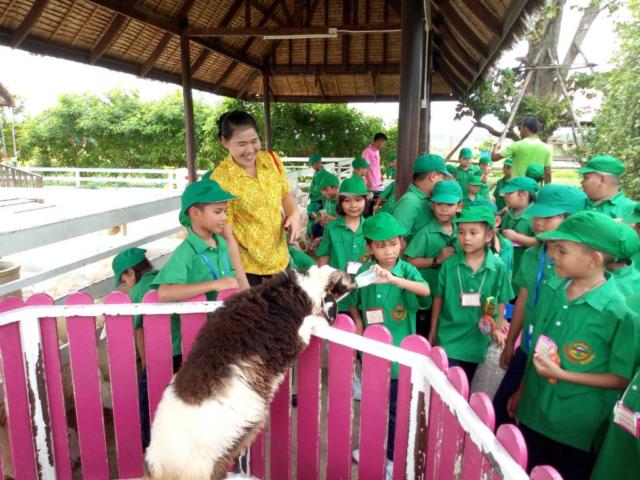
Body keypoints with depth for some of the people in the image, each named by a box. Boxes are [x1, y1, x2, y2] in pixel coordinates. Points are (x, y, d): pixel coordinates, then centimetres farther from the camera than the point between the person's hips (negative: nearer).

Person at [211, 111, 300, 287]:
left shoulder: (272, 160, -4)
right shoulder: (221, 179, -18)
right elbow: (227, 235, -17)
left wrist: (294, 213, -11)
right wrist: (241, 280, -18)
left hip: (280, 258, 5)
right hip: (246, 264, -5)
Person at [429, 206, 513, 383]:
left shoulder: (498, 266, -12)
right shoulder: (449, 264, -12)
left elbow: (501, 301, 0)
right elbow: (438, 298, -1)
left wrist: (497, 329, 6)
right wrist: (433, 329, 5)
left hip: (477, 339, 1)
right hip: (449, 337, -1)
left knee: (465, 385, 21)